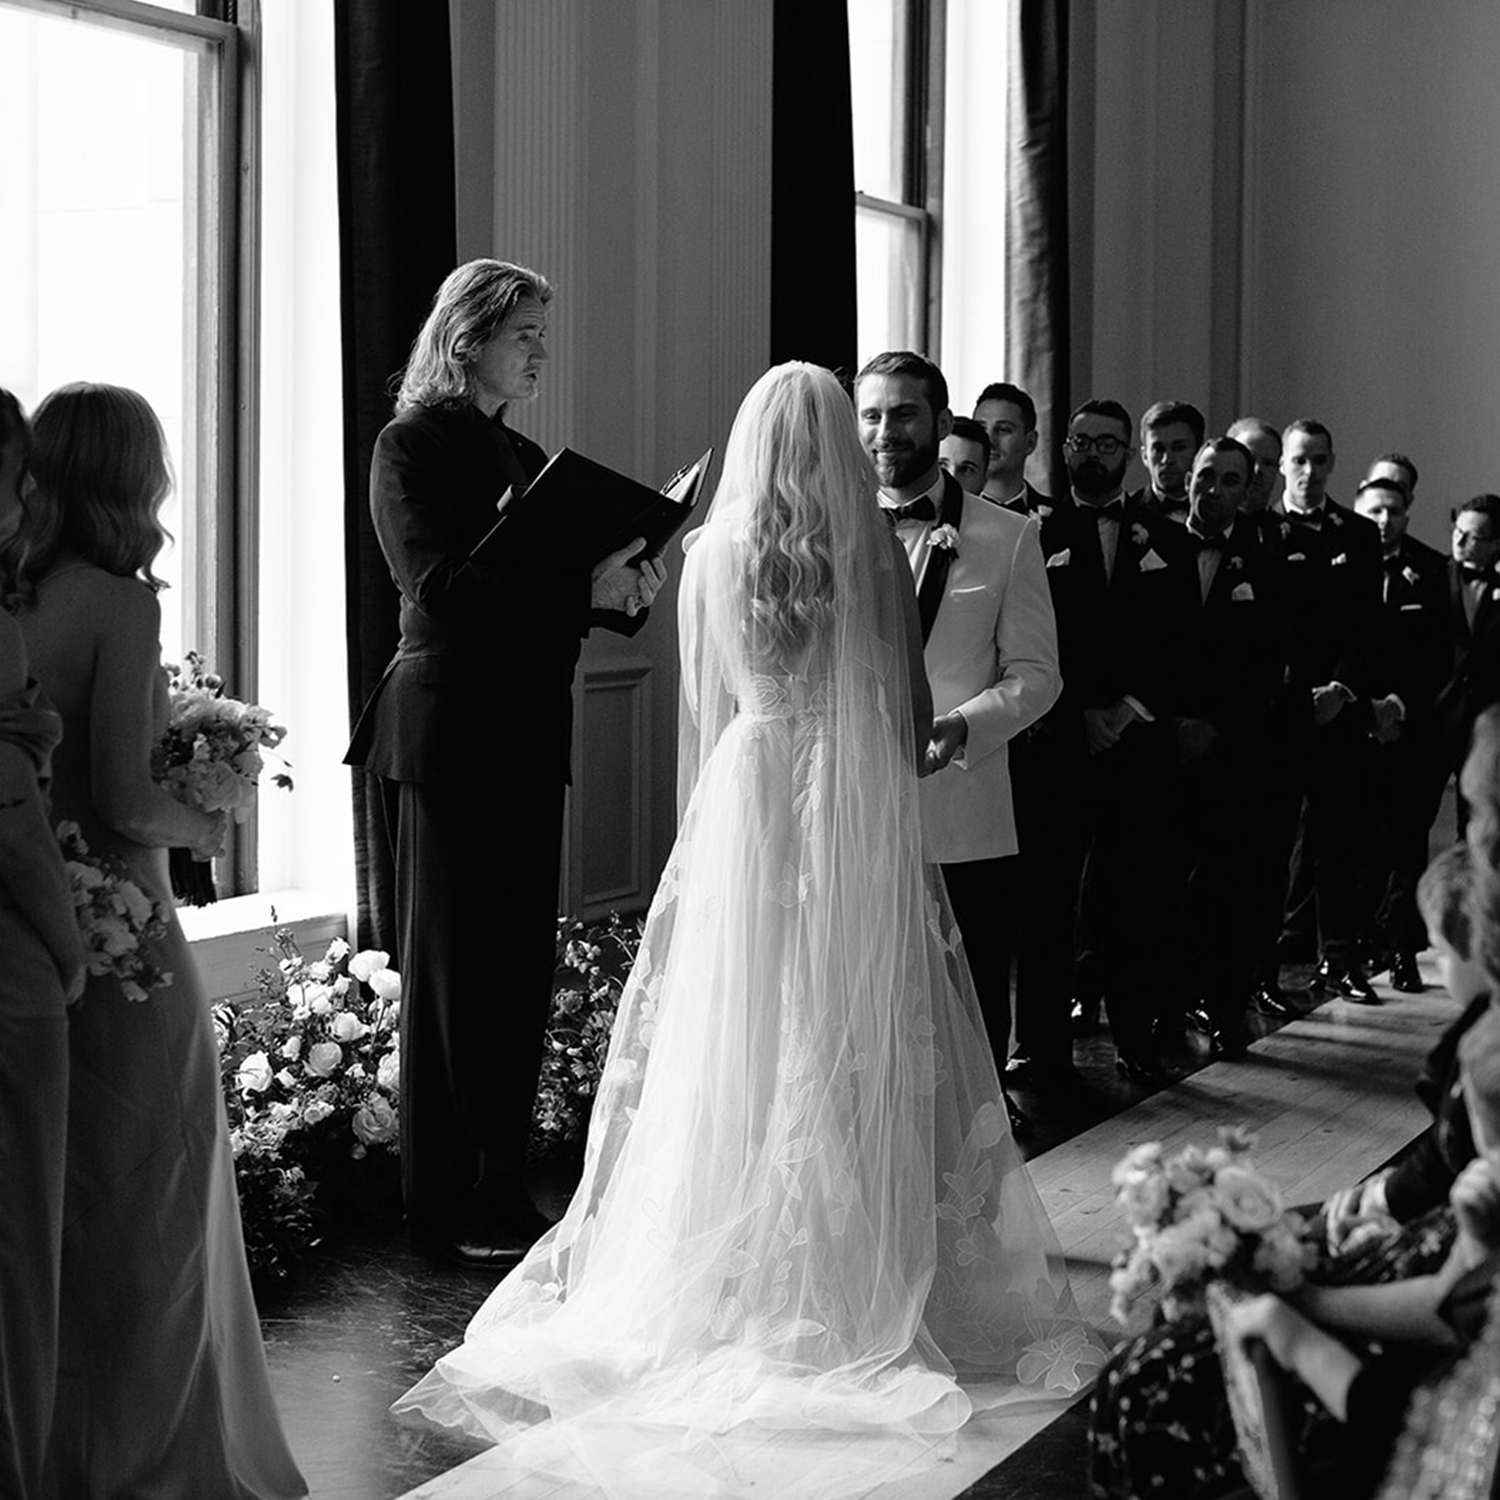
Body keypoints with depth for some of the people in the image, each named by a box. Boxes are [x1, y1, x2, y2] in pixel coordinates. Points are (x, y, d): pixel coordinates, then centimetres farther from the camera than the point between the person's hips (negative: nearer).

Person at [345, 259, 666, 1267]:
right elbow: (440, 586, -18)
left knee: (525, 967, 9)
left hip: (529, 742, 7)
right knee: (453, 971, 0)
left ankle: (502, 1186, 18)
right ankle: (446, 1209, 8)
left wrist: (626, 588, -4)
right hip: (450, 737, -7)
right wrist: (584, 591, -23)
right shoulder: (415, 444, -6)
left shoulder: (527, 456, 16)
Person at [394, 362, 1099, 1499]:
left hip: (745, 801, 1)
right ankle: (860, 1268, 11)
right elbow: (912, 717, -1)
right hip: (862, 813, -1)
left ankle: (729, 1274, 11)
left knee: (738, 1040, 6)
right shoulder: (879, 549, -4)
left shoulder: (711, 553, -1)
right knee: (855, 1043, 5)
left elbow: (701, 715, 4)